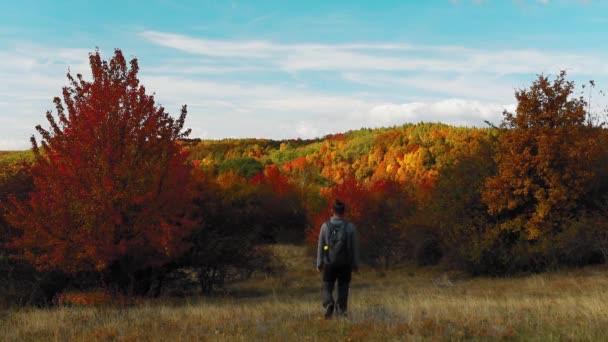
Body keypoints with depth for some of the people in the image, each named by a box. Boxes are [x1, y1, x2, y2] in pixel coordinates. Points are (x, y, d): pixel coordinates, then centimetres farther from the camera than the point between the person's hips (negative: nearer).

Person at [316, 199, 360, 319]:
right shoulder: (350, 227, -7)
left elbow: (320, 246, -2)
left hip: (329, 264, 0)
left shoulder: (325, 226, -6)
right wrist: (356, 264, 8)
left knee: (327, 288, 10)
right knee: (343, 288, 12)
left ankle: (329, 304, -15)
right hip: (345, 264, 0)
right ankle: (341, 310, 11)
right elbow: (355, 247, -2)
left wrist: (319, 264, 7)